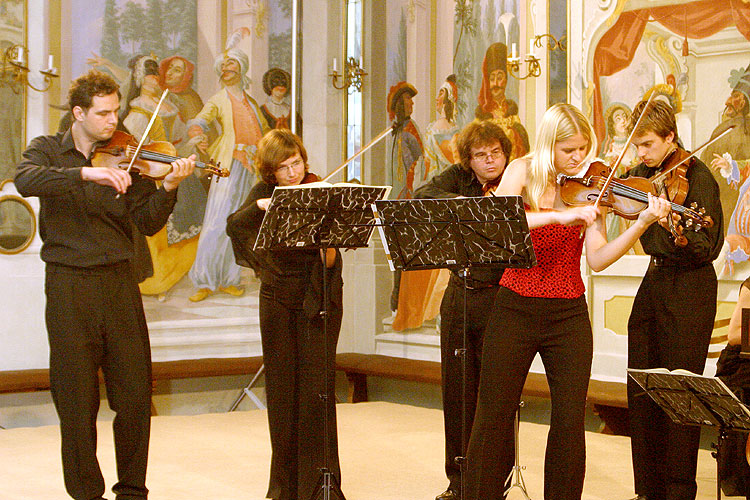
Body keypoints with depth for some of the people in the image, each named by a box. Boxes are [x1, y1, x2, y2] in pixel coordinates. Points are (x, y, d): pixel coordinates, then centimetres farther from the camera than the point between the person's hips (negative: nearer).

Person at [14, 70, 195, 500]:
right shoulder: (49, 150, 5)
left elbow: (148, 223, 0)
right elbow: (26, 181, -19)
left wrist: (169, 186, -18)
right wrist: (86, 173, -30)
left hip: (119, 282, 2)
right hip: (69, 284, -2)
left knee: (136, 392, 2)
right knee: (77, 398, 2)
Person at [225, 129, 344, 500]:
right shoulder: (263, 193, 5)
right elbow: (233, 225, -11)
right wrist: (261, 206, -28)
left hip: (318, 300, -2)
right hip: (278, 299, 2)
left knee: (317, 385, -7)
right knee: (282, 386, 6)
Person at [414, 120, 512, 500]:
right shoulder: (458, 178, 8)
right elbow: (421, 195, -10)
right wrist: (458, 202, -26)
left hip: (500, 299, -4)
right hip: (460, 295, 4)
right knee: (457, 391, 9)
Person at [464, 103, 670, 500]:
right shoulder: (523, 171, -1)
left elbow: (598, 259, -6)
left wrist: (643, 224, -19)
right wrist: (559, 215, -29)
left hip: (568, 315, 2)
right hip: (516, 308, -1)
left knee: (570, 419, 0)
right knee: (494, 415, 0)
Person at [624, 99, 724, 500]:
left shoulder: (697, 177, -14)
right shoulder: (644, 173, 8)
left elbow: (705, 249, -20)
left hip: (688, 290, -7)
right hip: (654, 281, 7)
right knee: (641, 391, 7)